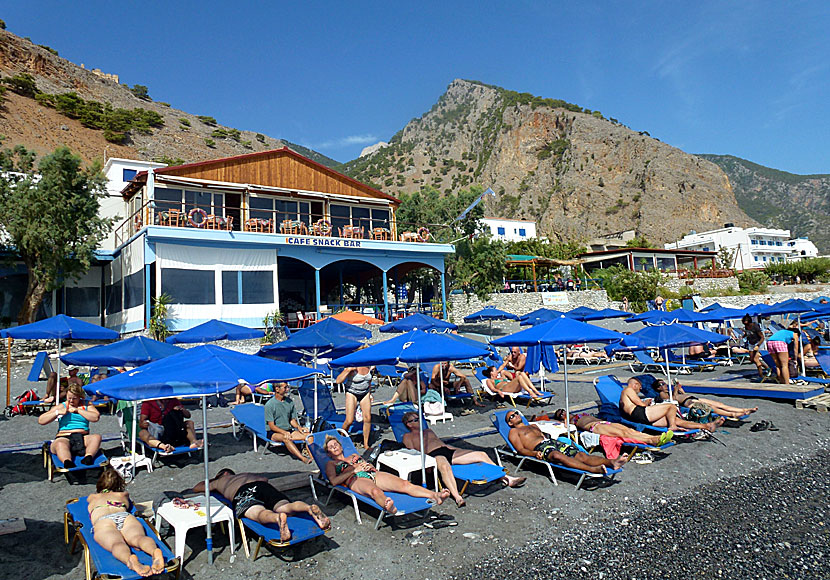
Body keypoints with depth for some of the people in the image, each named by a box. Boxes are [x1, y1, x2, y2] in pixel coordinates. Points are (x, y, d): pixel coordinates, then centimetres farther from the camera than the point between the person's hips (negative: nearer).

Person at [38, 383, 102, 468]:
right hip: (63, 437, -1)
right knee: (60, 445, -39)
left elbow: (96, 418, -3)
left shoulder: (86, 406, 17)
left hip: (82, 437, 1)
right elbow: (41, 420, 13)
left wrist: (78, 410, -6)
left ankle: (88, 457, -56)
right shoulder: (61, 406, 18)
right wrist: (58, 412, -2)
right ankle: (67, 462, -67)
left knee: (97, 437, -31)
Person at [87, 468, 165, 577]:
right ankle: (155, 552, -61)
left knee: (117, 543, -30)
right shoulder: (123, 495, 38)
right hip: (126, 516, 1)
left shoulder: (92, 497, 38)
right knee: (138, 537, -27)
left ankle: (130, 559, -64)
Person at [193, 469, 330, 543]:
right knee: (286, 507, -17)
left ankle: (278, 518, -66)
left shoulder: (220, 481, 39)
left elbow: (196, 488, 55)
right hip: (263, 486, 4)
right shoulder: (247, 474, 46)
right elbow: (265, 478, 60)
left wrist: (208, 481, 73)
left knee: (259, 513, -32)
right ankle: (310, 508, -47)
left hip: (242, 492, -4)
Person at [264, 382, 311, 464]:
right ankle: (303, 458, -50)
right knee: (286, 438, -38)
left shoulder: (290, 401, 10)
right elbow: (272, 426, -10)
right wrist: (284, 432, -25)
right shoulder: (269, 405, -7)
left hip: (289, 430, 5)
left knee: (308, 435, -21)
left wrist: (299, 427, -5)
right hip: (274, 433, -5)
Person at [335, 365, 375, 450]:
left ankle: (366, 444, 11)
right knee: (349, 420, -11)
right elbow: (338, 381, -26)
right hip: (352, 393, -4)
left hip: (365, 393, 4)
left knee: (367, 419, -4)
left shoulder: (370, 366, -6)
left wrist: (370, 393, 16)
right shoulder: (352, 367, -21)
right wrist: (348, 370, -36)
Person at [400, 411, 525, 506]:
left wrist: (459, 450, 19)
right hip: (434, 455, -7)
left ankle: (506, 479, -4)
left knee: (481, 454, -6)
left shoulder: (428, 431, 35)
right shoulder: (408, 436, 16)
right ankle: (457, 497, -60)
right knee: (444, 466, -45)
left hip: (449, 450, 7)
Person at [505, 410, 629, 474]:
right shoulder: (513, 431, 17)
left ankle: (611, 462, -44)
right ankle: (592, 469, -61)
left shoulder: (533, 426, 39)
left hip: (554, 442, 7)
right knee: (558, 455, -42)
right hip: (540, 448, -7)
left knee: (580, 455, -21)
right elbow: (521, 449, 2)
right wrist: (534, 453, -18)